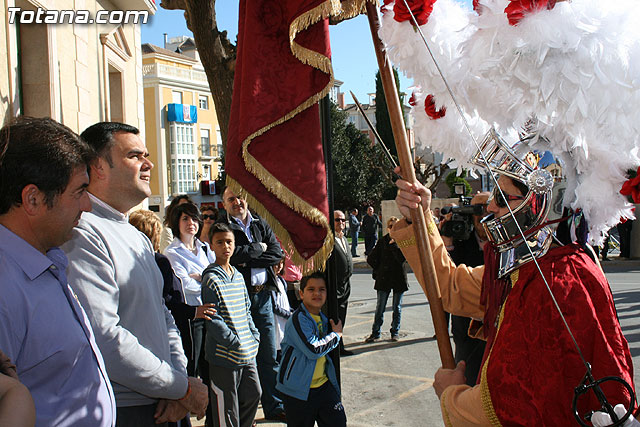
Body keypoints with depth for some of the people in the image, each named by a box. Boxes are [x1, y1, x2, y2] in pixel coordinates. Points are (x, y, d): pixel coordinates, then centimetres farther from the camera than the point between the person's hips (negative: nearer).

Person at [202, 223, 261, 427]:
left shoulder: (238, 276, 12)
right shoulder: (211, 279, -12)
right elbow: (212, 318, -16)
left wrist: (254, 335, 9)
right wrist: (234, 342, -17)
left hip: (248, 353, 8)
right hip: (224, 355, -8)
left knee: (253, 394, 16)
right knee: (227, 406, 2)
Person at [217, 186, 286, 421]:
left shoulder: (261, 224, 13)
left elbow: (277, 254, 1)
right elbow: (230, 253, -17)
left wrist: (247, 260, -10)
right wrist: (258, 248, -4)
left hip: (262, 296, 4)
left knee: (269, 356, 8)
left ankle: (273, 407, 20)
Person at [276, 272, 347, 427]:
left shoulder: (324, 318, 10)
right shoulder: (298, 319, -17)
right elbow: (313, 350, -25)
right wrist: (336, 335, -12)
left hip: (323, 384, 7)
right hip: (299, 390, -7)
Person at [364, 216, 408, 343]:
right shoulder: (383, 241, 2)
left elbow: (402, 258, -18)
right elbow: (371, 259, 6)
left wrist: (393, 244, -18)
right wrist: (380, 270, 6)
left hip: (399, 279, -1)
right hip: (384, 279, 1)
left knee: (397, 307, 9)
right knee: (379, 307, 2)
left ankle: (395, 331, 22)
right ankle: (375, 333, 10)